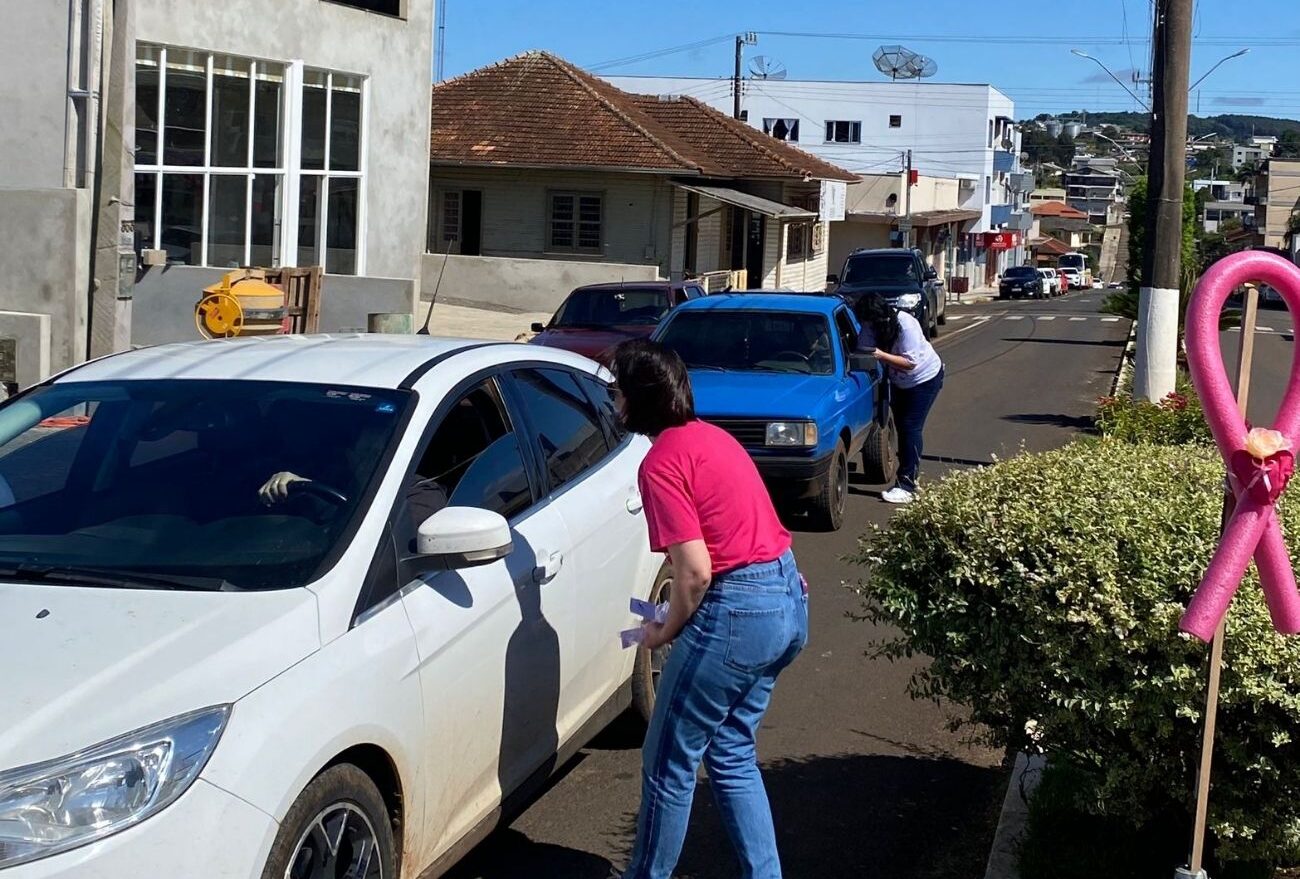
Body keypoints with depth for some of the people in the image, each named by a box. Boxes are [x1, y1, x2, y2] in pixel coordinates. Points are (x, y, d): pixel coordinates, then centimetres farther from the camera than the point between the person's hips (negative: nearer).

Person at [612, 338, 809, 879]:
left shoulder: (661, 463, -14)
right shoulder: (711, 436, 13)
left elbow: (695, 571, -20)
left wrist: (666, 632, -2)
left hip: (737, 611, -9)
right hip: (788, 598, 9)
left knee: (669, 763, 6)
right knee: (732, 754, 20)